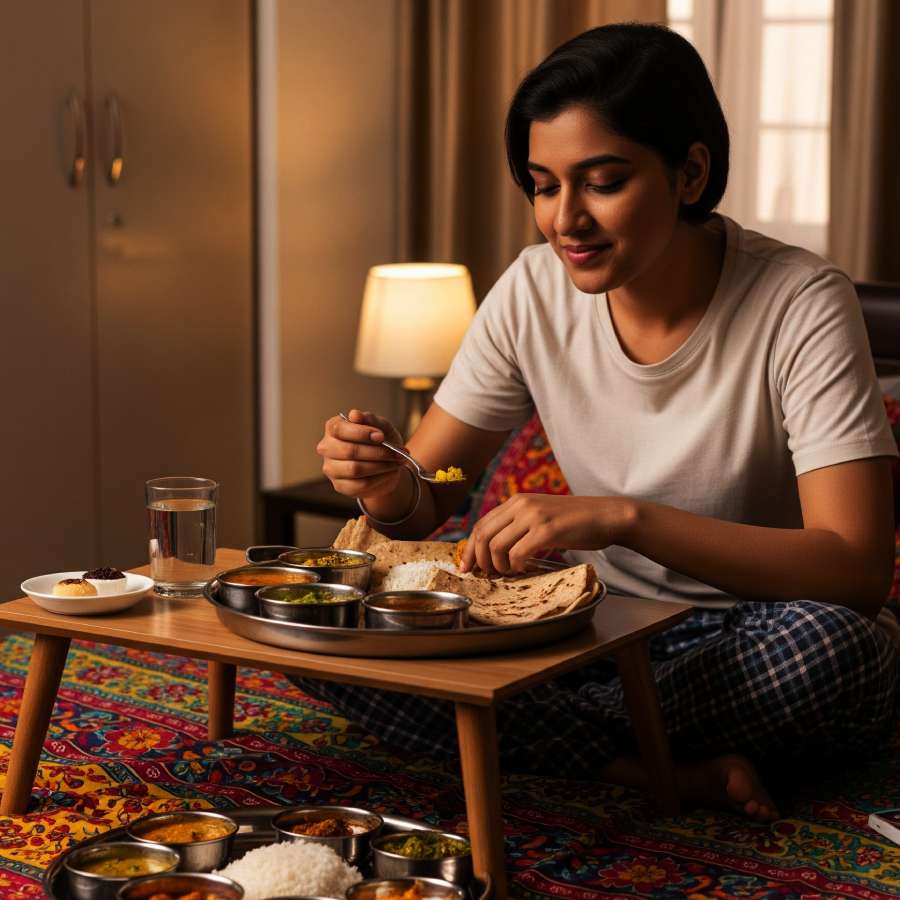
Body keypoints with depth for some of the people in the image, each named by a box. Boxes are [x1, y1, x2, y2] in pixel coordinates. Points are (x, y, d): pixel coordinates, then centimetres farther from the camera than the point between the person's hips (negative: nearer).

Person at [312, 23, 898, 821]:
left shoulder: (802, 305, -17)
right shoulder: (535, 292, -5)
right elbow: (427, 501, 1)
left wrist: (625, 517, -36)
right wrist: (389, 487, -24)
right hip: (599, 629, 4)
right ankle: (668, 773, -18)